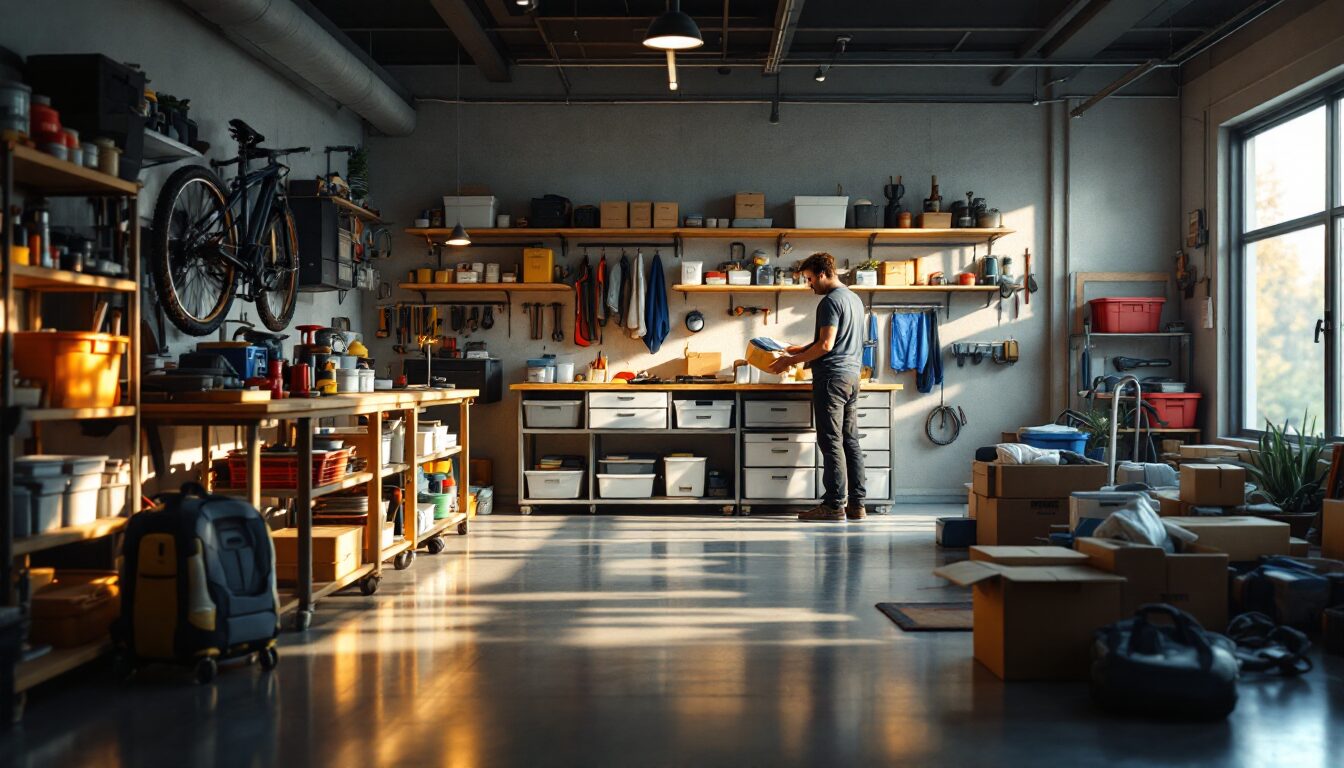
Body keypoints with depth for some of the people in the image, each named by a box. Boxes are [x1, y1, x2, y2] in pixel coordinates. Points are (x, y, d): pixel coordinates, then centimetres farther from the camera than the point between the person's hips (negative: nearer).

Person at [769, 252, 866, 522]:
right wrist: (802, 350, 23)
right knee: (850, 441, 9)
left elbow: (826, 345, -19)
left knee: (831, 442, -6)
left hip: (832, 377, -9)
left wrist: (790, 361, -11)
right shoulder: (854, 299, 18)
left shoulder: (830, 301, -12)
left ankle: (834, 505, -4)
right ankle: (856, 504, 11)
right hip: (852, 375, 9)